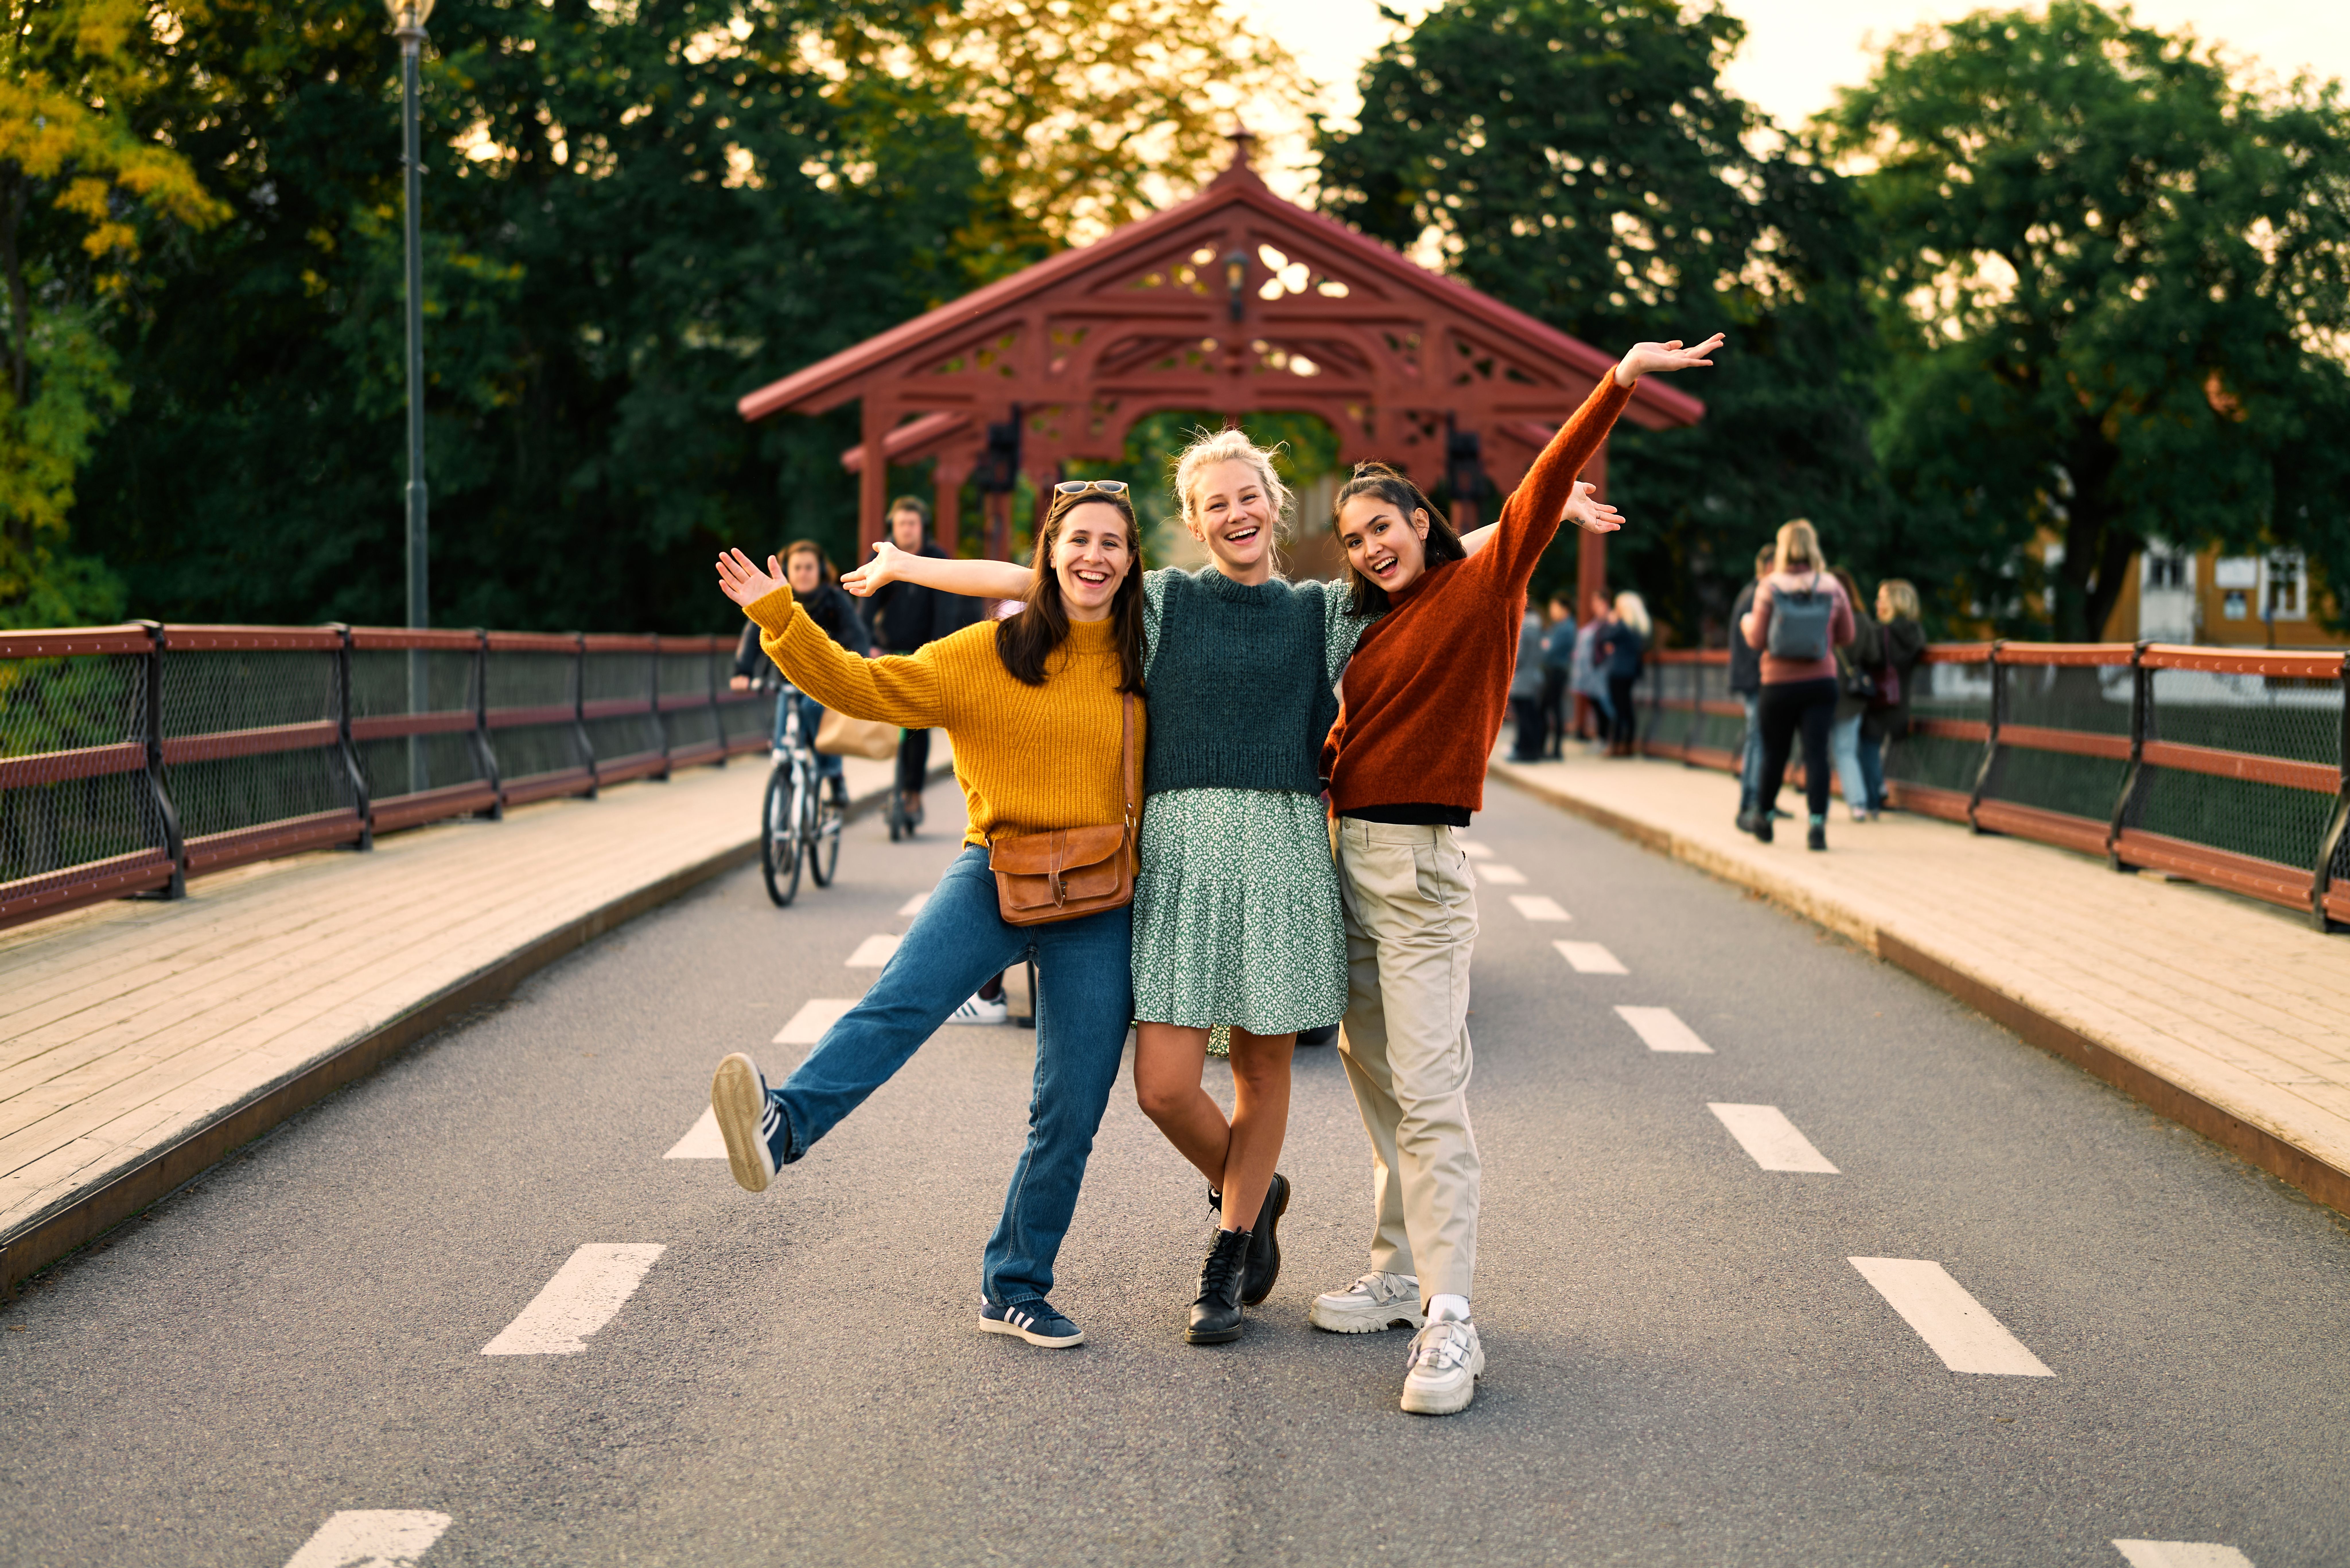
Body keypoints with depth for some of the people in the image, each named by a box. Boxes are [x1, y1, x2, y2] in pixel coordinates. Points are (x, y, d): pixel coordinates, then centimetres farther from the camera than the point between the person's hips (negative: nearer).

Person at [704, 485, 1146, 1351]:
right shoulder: (987, 653, 1)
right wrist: (779, 618, -13)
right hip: (994, 876, -2)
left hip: (1097, 907, 2)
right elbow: (864, 687, -4)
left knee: (1070, 1114, 3)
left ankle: (1016, 1288, 16)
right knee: (903, 999, -32)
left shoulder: (1145, 670, 7)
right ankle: (783, 1125, -52)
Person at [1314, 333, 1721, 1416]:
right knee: (1371, 1078, 13)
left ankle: (1450, 1322, -15)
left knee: (1427, 1093, -13)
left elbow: (1545, 486, -17)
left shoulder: (1482, 586, -4)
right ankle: (1401, 1276, 23)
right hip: (1348, 858, 8)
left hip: (1420, 868, -8)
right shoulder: (1374, 627, 16)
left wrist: (1618, 385, -28)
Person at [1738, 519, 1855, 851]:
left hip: (1779, 683, -1)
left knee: (1774, 752, 13)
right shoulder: (1832, 587, -3)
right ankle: (1818, 825, -13)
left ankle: (1763, 817, 30)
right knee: (1816, 752, -3)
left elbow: (1757, 639, -7)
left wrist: (1746, 623, 14)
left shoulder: (1770, 587, -8)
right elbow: (1847, 635, 5)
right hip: (1821, 683, 1)